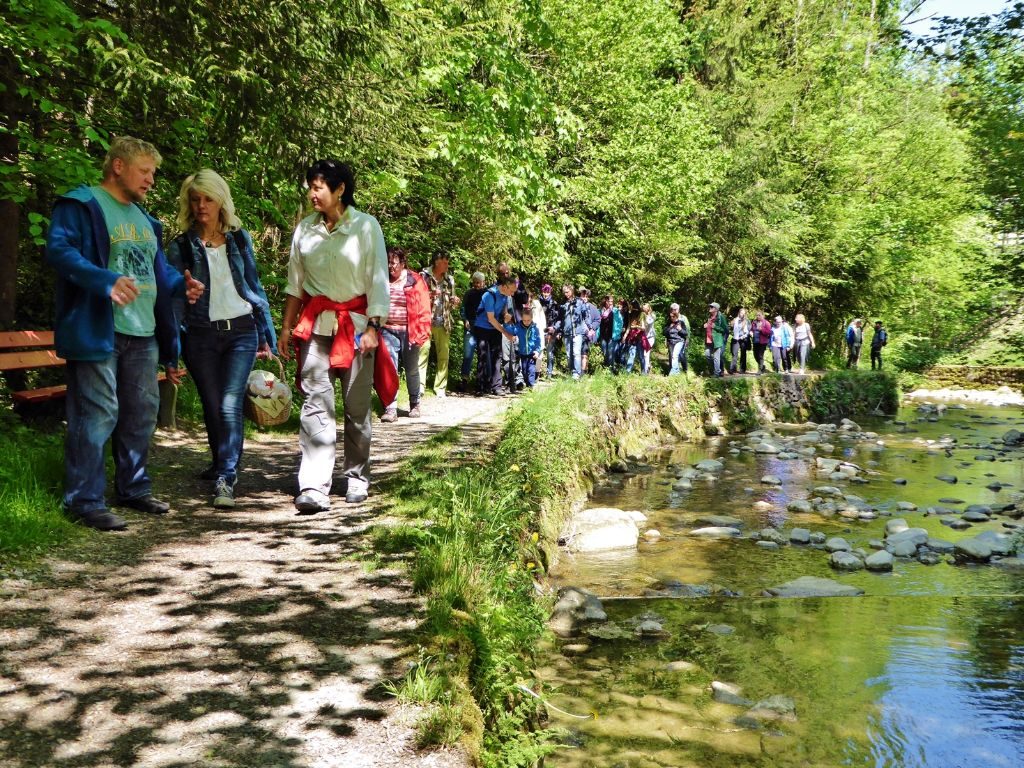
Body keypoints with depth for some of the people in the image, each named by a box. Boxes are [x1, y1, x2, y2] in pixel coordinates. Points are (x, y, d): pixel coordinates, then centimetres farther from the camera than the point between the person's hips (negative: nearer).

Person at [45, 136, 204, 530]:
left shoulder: (143, 218, 22)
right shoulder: (80, 205, -4)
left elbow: (158, 268, 29)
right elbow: (59, 250, -19)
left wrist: (181, 285, 7)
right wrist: (106, 281, -33)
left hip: (142, 334, 9)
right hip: (98, 331, -8)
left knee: (142, 413, 14)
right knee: (96, 415, -8)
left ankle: (134, 489, 27)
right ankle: (85, 501, 0)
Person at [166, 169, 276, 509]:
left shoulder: (240, 239, 9)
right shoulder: (181, 246, 4)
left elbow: (255, 286, 14)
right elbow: (174, 297, 3)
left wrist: (266, 335, 12)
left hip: (241, 331, 0)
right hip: (201, 337, 0)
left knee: (230, 404, -14)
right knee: (212, 407, 5)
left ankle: (225, 479, -11)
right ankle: (223, 466, 27)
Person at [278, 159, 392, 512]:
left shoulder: (366, 226, -2)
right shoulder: (305, 228, 8)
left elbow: (378, 281, -3)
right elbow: (294, 283, 13)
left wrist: (373, 328, -9)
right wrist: (286, 327, 9)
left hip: (355, 322, -2)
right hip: (315, 324, 2)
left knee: (357, 406, 4)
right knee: (315, 404, -7)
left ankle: (356, 479, 19)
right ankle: (313, 487, -10)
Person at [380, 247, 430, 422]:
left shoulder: (415, 280, -4)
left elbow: (424, 308, -5)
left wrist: (422, 332, -12)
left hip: (409, 332, -1)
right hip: (388, 331, 1)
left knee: (412, 370, 13)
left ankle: (414, 404, 30)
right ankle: (390, 408, -8)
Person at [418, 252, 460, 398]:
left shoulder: (449, 280, 15)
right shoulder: (424, 276, -1)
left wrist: (454, 302, 0)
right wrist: (428, 296, -20)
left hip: (444, 323, 5)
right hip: (426, 321, -5)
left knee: (444, 356, 3)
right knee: (423, 352, -14)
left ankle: (441, 389, 9)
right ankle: (419, 386, -13)